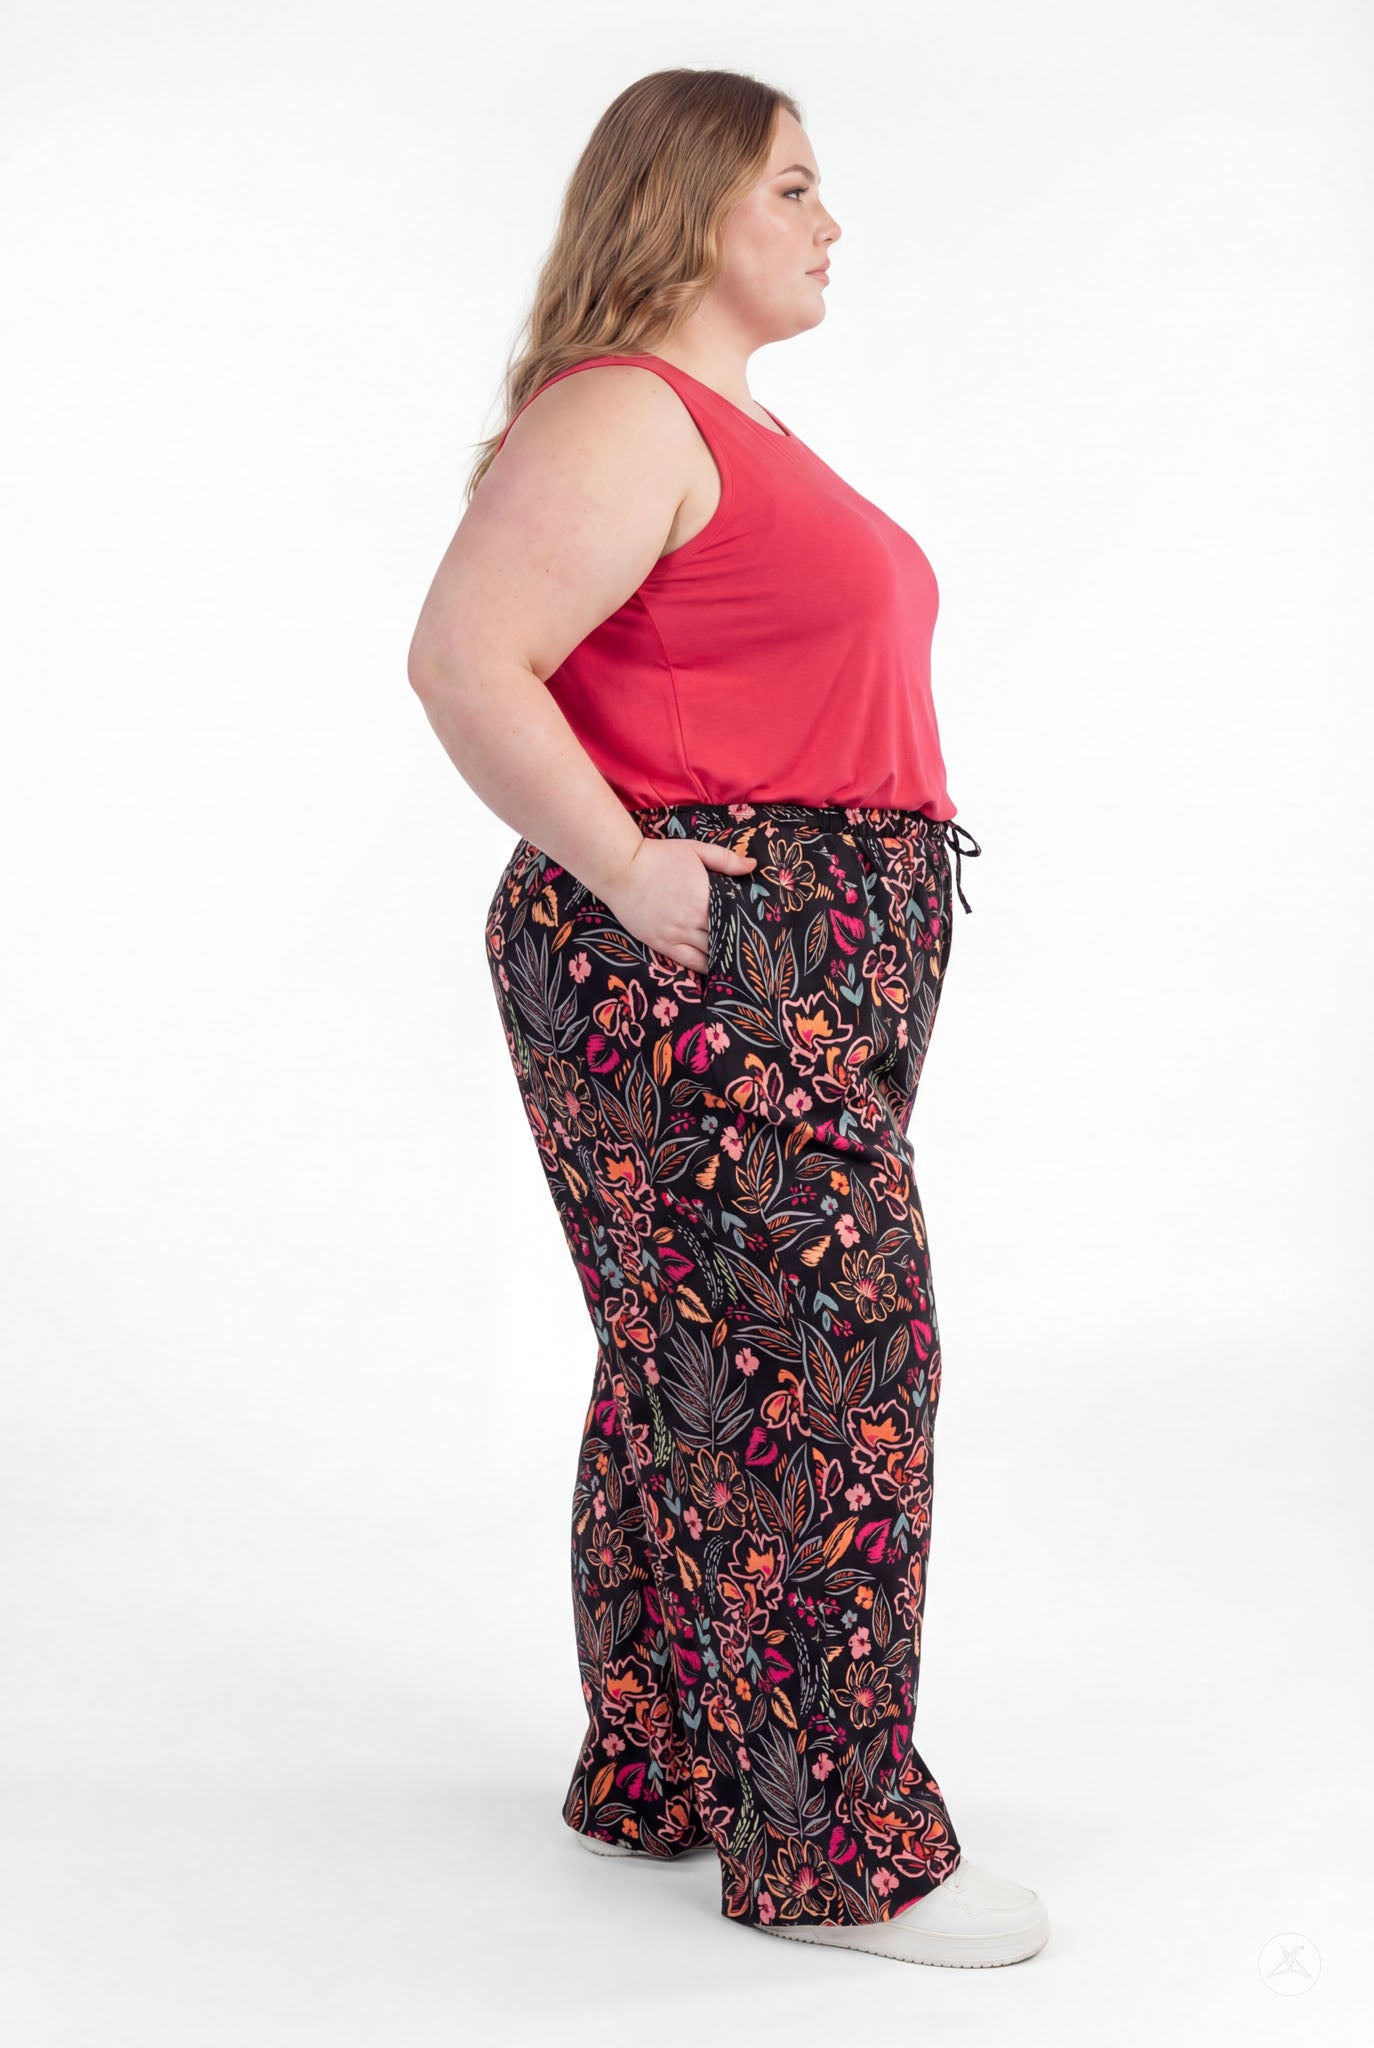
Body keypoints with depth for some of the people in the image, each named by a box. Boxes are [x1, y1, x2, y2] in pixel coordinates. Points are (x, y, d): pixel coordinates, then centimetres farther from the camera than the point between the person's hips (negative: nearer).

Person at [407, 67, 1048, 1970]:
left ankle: (658, 1775, 26)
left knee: (697, 1379, 14)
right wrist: (629, 875, -21)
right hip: (701, 982, -10)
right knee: (816, 1379, -7)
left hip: (818, 977, 10)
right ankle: (836, 1849, 4)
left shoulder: (738, 427, 20)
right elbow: (465, 662, -22)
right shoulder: (620, 416, -12)